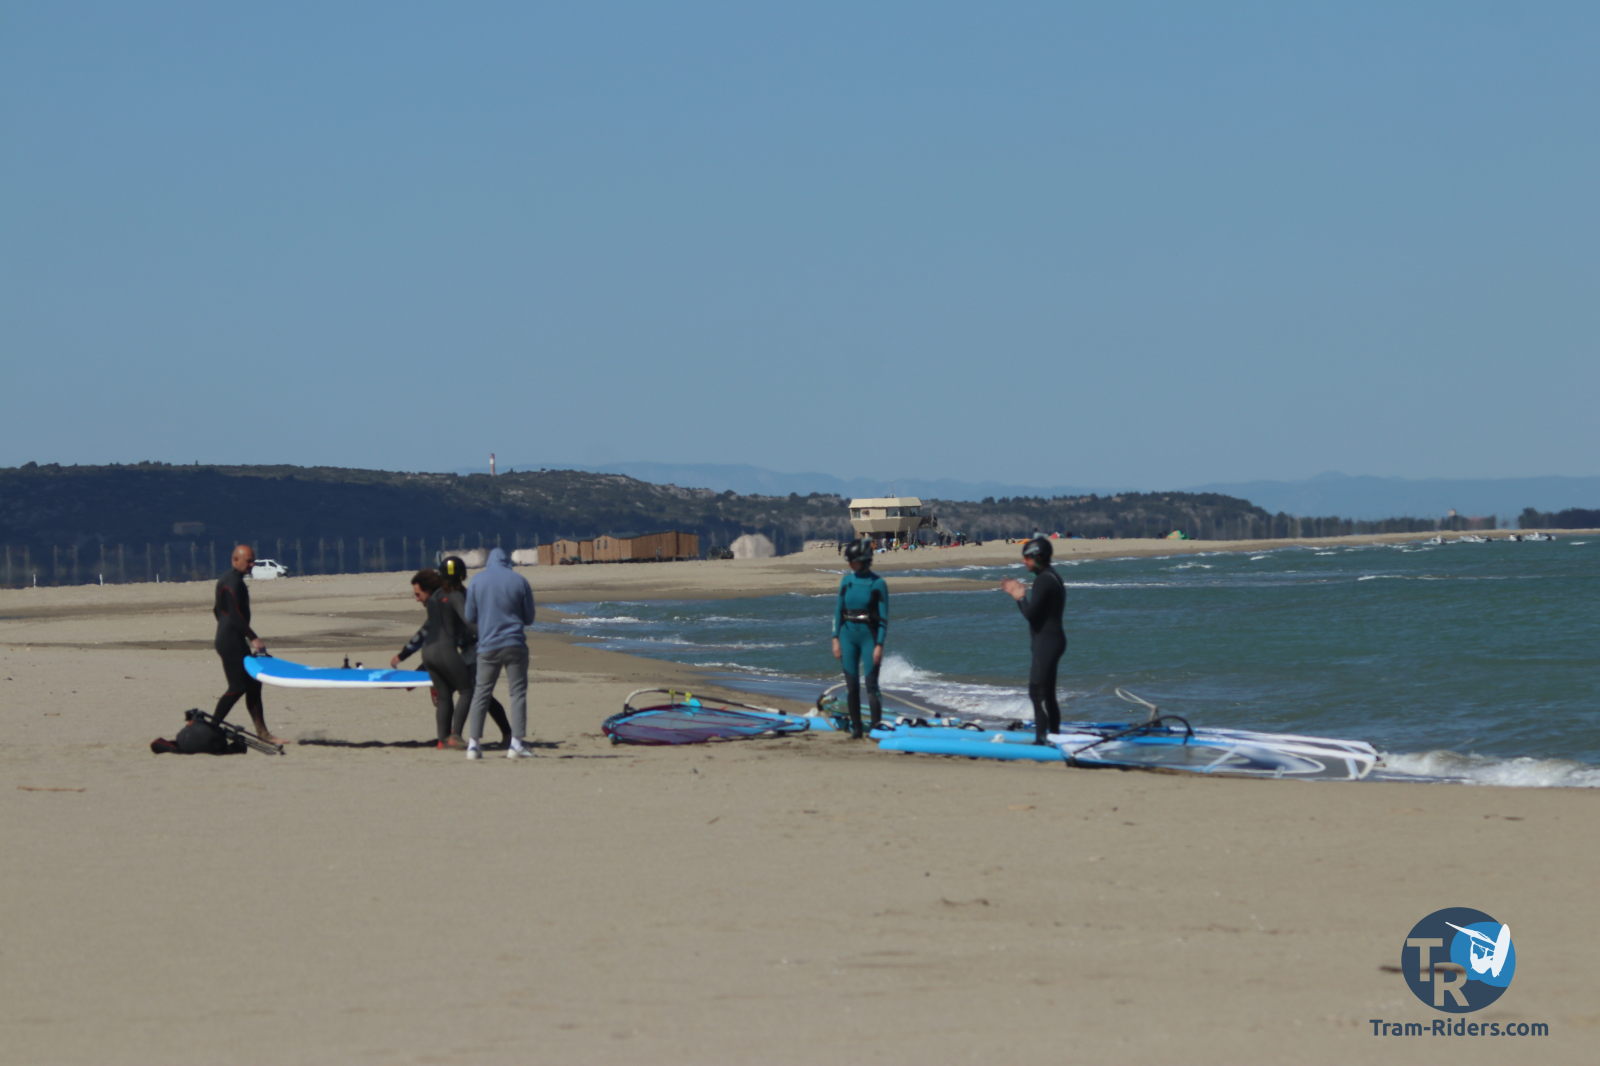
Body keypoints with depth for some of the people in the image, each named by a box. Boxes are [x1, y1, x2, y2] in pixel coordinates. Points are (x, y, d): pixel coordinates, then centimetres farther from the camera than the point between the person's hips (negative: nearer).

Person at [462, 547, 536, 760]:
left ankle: (472, 744, 1)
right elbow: (529, 618, 7)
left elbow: (470, 617, 6)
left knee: (481, 694, 6)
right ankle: (516, 744, -6)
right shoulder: (519, 581, 0)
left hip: (488, 646, 1)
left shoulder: (477, 582, 1)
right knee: (518, 693, 2)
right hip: (515, 645, -1)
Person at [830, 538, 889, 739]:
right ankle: (856, 728, 12)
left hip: (868, 634, -4)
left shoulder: (877, 584, -6)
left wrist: (879, 645, -12)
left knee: (871, 683, -9)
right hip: (848, 634, 4)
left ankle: (876, 726, -7)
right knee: (851, 684, 5)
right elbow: (838, 610, 11)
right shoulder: (847, 581, 7)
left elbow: (883, 617, -7)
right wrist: (836, 638, 4)